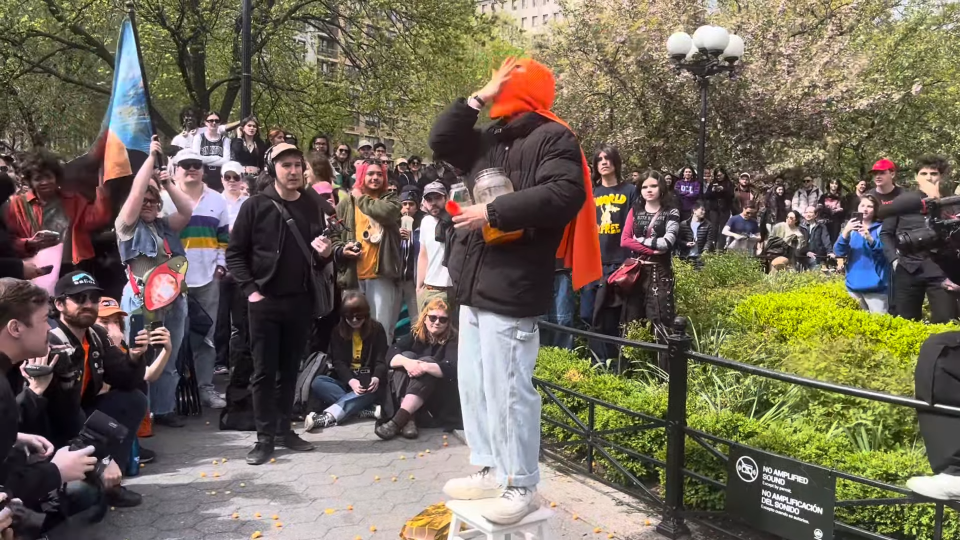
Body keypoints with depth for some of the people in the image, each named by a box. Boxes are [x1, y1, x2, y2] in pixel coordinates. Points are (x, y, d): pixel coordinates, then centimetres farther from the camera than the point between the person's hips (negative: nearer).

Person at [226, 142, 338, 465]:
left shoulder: (314, 207, 7)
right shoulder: (256, 206, -2)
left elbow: (320, 260, 16)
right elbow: (235, 253, -1)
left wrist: (326, 254, -7)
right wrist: (250, 290, -10)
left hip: (301, 301, 3)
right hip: (265, 302, -3)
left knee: (289, 370, 11)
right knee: (264, 371, 1)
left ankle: (284, 429, 22)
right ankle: (265, 437, 9)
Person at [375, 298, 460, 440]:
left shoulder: (452, 341, -6)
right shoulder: (415, 335, 3)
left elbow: (451, 369, -24)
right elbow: (391, 354, -14)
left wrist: (424, 366, -39)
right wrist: (406, 362, -36)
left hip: (439, 397, -3)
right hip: (408, 394, 3)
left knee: (427, 361, -28)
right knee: (407, 355, -21)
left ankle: (398, 420, -44)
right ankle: (409, 419, -40)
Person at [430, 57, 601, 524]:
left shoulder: (553, 138, -6)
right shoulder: (491, 137, 20)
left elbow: (564, 195, -21)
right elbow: (441, 141, 19)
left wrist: (493, 212, -20)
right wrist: (479, 97, 10)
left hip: (510, 288, -9)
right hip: (475, 285, 9)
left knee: (508, 390, -5)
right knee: (474, 387, 15)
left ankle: (520, 486, 10)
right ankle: (491, 470, 29)